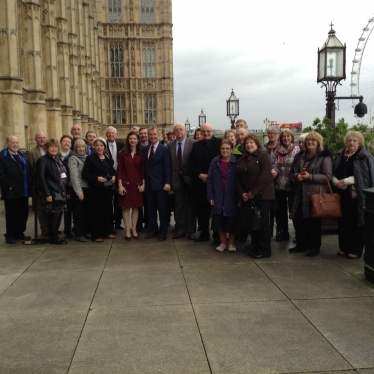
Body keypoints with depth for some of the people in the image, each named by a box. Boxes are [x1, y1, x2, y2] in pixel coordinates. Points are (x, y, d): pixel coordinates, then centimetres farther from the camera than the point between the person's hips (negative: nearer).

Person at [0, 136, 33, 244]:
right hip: (11, 192, -6)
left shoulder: (22, 156, 18)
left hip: (24, 191, 7)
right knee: (11, 214, 1)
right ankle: (10, 236, 12)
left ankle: (19, 233, 24)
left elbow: (29, 171, 17)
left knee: (23, 213, 11)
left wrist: (30, 184, 5)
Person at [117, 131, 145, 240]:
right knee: (126, 207, 1)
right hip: (125, 183, -2)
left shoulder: (141, 154, 5)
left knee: (135, 207, 6)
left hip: (137, 184, 2)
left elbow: (142, 170, 7)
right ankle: (127, 230, 9)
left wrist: (143, 184, 0)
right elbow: (119, 170, -3)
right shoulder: (122, 153, -1)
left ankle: (134, 229, 16)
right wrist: (120, 185, -9)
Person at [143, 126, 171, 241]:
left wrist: (167, 183, -15)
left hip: (160, 184, -4)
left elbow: (167, 167, -9)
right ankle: (152, 229, 22)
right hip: (148, 183, 4)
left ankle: (163, 231, 15)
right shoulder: (145, 149, 9)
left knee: (162, 209, 4)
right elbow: (144, 166, 11)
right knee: (151, 208, 11)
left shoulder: (164, 149, -5)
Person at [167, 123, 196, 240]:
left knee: (190, 205, 7)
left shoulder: (193, 143, -6)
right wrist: (169, 180, 0)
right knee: (178, 206, 10)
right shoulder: (170, 145, 4)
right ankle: (180, 229, 20)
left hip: (189, 179, -2)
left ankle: (191, 230, 17)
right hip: (176, 180, 3)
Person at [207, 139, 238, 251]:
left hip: (232, 197, -2)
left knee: (232, 221, 6)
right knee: (219, 221, 8)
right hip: (218, 197, 2)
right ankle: (223, 242, 23)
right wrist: (210, 196, -3)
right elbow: (209, 179, 2)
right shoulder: (215, 162, 0)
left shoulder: (236, 162, -6)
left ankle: (231, 243, 22)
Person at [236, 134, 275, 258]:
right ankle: (255, 247, 19)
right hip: (247, 197, 6)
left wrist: (253, 192, -16)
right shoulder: (242, 160, 16)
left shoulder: (264, 156, -5)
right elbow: (238, 178, 12)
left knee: (263, 222, -2)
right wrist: (241, 193, -4)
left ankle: (265, 249, 7)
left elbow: (265, 175, -15)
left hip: (262, 195, -6)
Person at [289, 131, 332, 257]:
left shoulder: (324, 156, -6)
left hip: (315, 194, -6)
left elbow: (327, 176, -13)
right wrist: (297, 176, -5)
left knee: (313, 221, 2)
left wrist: (310, 176, -22)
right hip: (301, 193, 7)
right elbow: (295, 172, 19)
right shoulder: (303, 156, 16)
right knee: (297, 219, 7)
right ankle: (301, 244, 23)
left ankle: (314, 247, 16)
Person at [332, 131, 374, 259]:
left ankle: (356, 250, 12)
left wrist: (345, 181, -17)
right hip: (342, 194, 5)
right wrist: (336, 182, -10)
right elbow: (333, 173, 10)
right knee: (343, 222, 11)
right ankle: (344, 247, 24)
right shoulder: (340, 155, 12)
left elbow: (363, 176, -13)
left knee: (357, 223, 2)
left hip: (357, 195, -5)